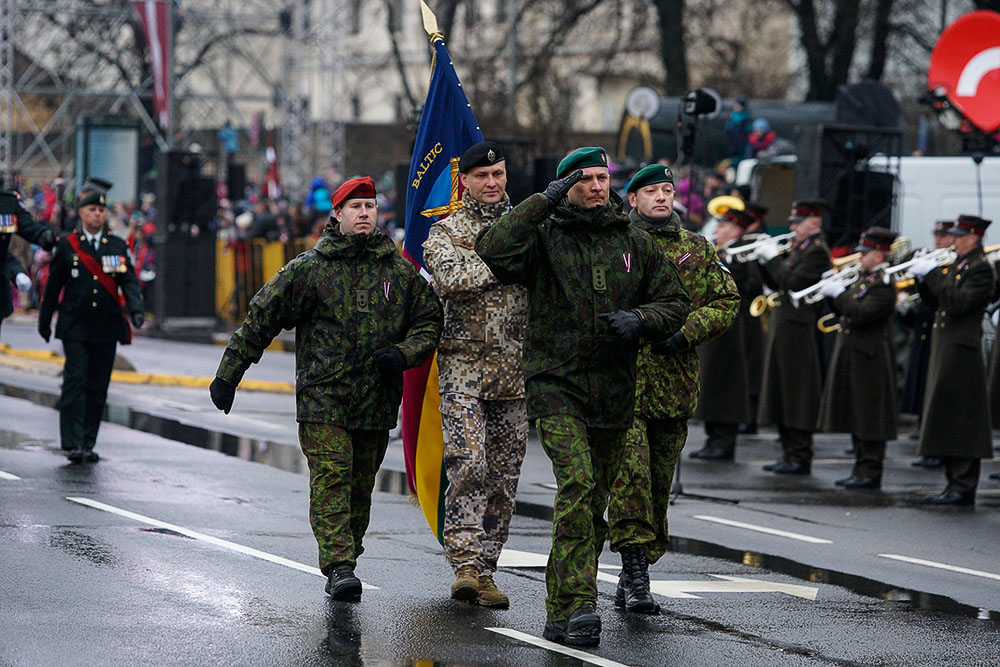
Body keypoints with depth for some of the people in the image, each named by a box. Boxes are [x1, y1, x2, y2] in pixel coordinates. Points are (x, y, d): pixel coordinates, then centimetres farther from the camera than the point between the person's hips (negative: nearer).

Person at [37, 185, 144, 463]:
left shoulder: (118, 247, 10)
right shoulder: (67, 245, 5)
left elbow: (129, 281, 2)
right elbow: (53, 286, 10)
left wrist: (136, 309, -15)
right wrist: (45, 321, 12)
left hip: (107, 329, 2)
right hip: (75, 328, -2)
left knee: (98, 388, 3)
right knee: (75, 382, -10)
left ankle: (88, 445, 10)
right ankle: (72, 444, -11)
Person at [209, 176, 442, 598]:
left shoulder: (400, 270, 9)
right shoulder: (309, 269, -1)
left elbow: (430, 321, 17)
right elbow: (261, 318, 2)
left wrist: (403, 354, -4)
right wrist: (228, 375, 0)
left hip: (377, 402, 3)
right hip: (322, 400, -3)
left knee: (360, 487, 8)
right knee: (331, 479, -14)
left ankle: (345, 563, 20)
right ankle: (339, 567, -20)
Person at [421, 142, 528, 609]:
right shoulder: (446, 232, 2)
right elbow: (450, 277, -19)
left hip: (514, 372, 4)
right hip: (464, 366, -4)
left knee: (504, 475, 4)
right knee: (468, 464, -17)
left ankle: (485, 570, 11)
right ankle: (465, 564, -16)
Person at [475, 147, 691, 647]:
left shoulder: (635, 243, 11)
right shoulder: (543, 236, 1)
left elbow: (675, 301, 15)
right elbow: (494, 251, -19)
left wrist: (641, 319, -6)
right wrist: (543, 202, -16)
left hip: (613, 391, 4)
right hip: (556, 383, -4)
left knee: (594, 505, 9)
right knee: (576, 483, -23)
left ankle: (561, 614, 21)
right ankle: (579, 604, -25)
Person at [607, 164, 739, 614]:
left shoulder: (697, 249, 12)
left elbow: (727, 301, 9)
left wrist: (686, 332, -6)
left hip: (675, 382, 4)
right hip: (622, 378, -4)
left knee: (659, 482, 8)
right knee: (630, 468, -20)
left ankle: (632, 577, 19)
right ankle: (636, 574, -22)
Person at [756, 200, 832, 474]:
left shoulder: (816, 251, -11)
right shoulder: (798, 249, 19)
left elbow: (793, 283, -21)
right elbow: (775, 283, 18)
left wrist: (773, 258, -12)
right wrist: (764, 261, 4)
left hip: (798, 330, -10)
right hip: (782, 328, 10)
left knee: (796, 394, -7)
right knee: (783, 392, 11)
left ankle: (801, 458, -3)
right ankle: (790, 454, 17)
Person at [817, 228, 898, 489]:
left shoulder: (884, 284, -15)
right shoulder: (863, 279, 15)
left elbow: (861, 314, -25)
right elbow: (846, 311, 18)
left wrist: (839, 293, -16)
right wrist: (832, 293, 2)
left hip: (869, 359, -10)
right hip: (852, 357, 10)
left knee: (870, 416, -5)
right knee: (857, 417, 12)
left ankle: (871, 472, -2)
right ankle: (862, 468, 18)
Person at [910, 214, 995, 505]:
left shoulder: (981, 269, -12)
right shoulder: (956, 265, 17)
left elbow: (958, 303, -23)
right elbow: (936, 303, 17)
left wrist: (933, 275, -19)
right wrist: (923, 279, 3)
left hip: (962, 351, -10)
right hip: (944, 349, 10)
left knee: (960, 421, -8)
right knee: (948, 422, 11)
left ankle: (964, 488, -6)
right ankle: (956, 484, 16)